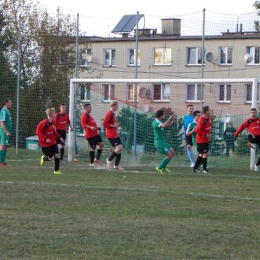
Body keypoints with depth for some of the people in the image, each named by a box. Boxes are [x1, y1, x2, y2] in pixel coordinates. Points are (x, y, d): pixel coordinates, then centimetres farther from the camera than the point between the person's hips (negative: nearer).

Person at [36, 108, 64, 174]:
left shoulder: (53, 122, 4)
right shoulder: (44, 123, -21)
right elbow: (38, 132, -21)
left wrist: (59, 137, 6)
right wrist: (45, 139, -28)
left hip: (52, 142, 7)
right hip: (44, 144, -7)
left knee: (57, 155, 0)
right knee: (51, 158, -5)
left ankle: (56, 170, 14)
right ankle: (43, 158, 31)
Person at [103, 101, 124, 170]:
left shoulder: (112, 114, 15)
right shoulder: (109, 114, -15)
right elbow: (104, 123, -21)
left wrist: (116, 124, 10)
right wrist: (113, 125, -19)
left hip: (115, 134, 10)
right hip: (111, 135, -10)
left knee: (120, 148, 6)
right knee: (119, 148, -15)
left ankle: (116, 165, 10)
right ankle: (109, 160, 1)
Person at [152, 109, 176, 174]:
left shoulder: (159, 122, 10)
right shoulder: (155, 122, -20)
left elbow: (167, 126, 23)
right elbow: (164, 125, -37)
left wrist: (173, 122, 6)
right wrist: (170, 118, -26)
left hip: (162, 141, 10)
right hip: (159, 142, -10)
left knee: (172, 153, 15)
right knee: (169, 155, -7)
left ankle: (163, 167, 25)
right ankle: (159, 168, 6)